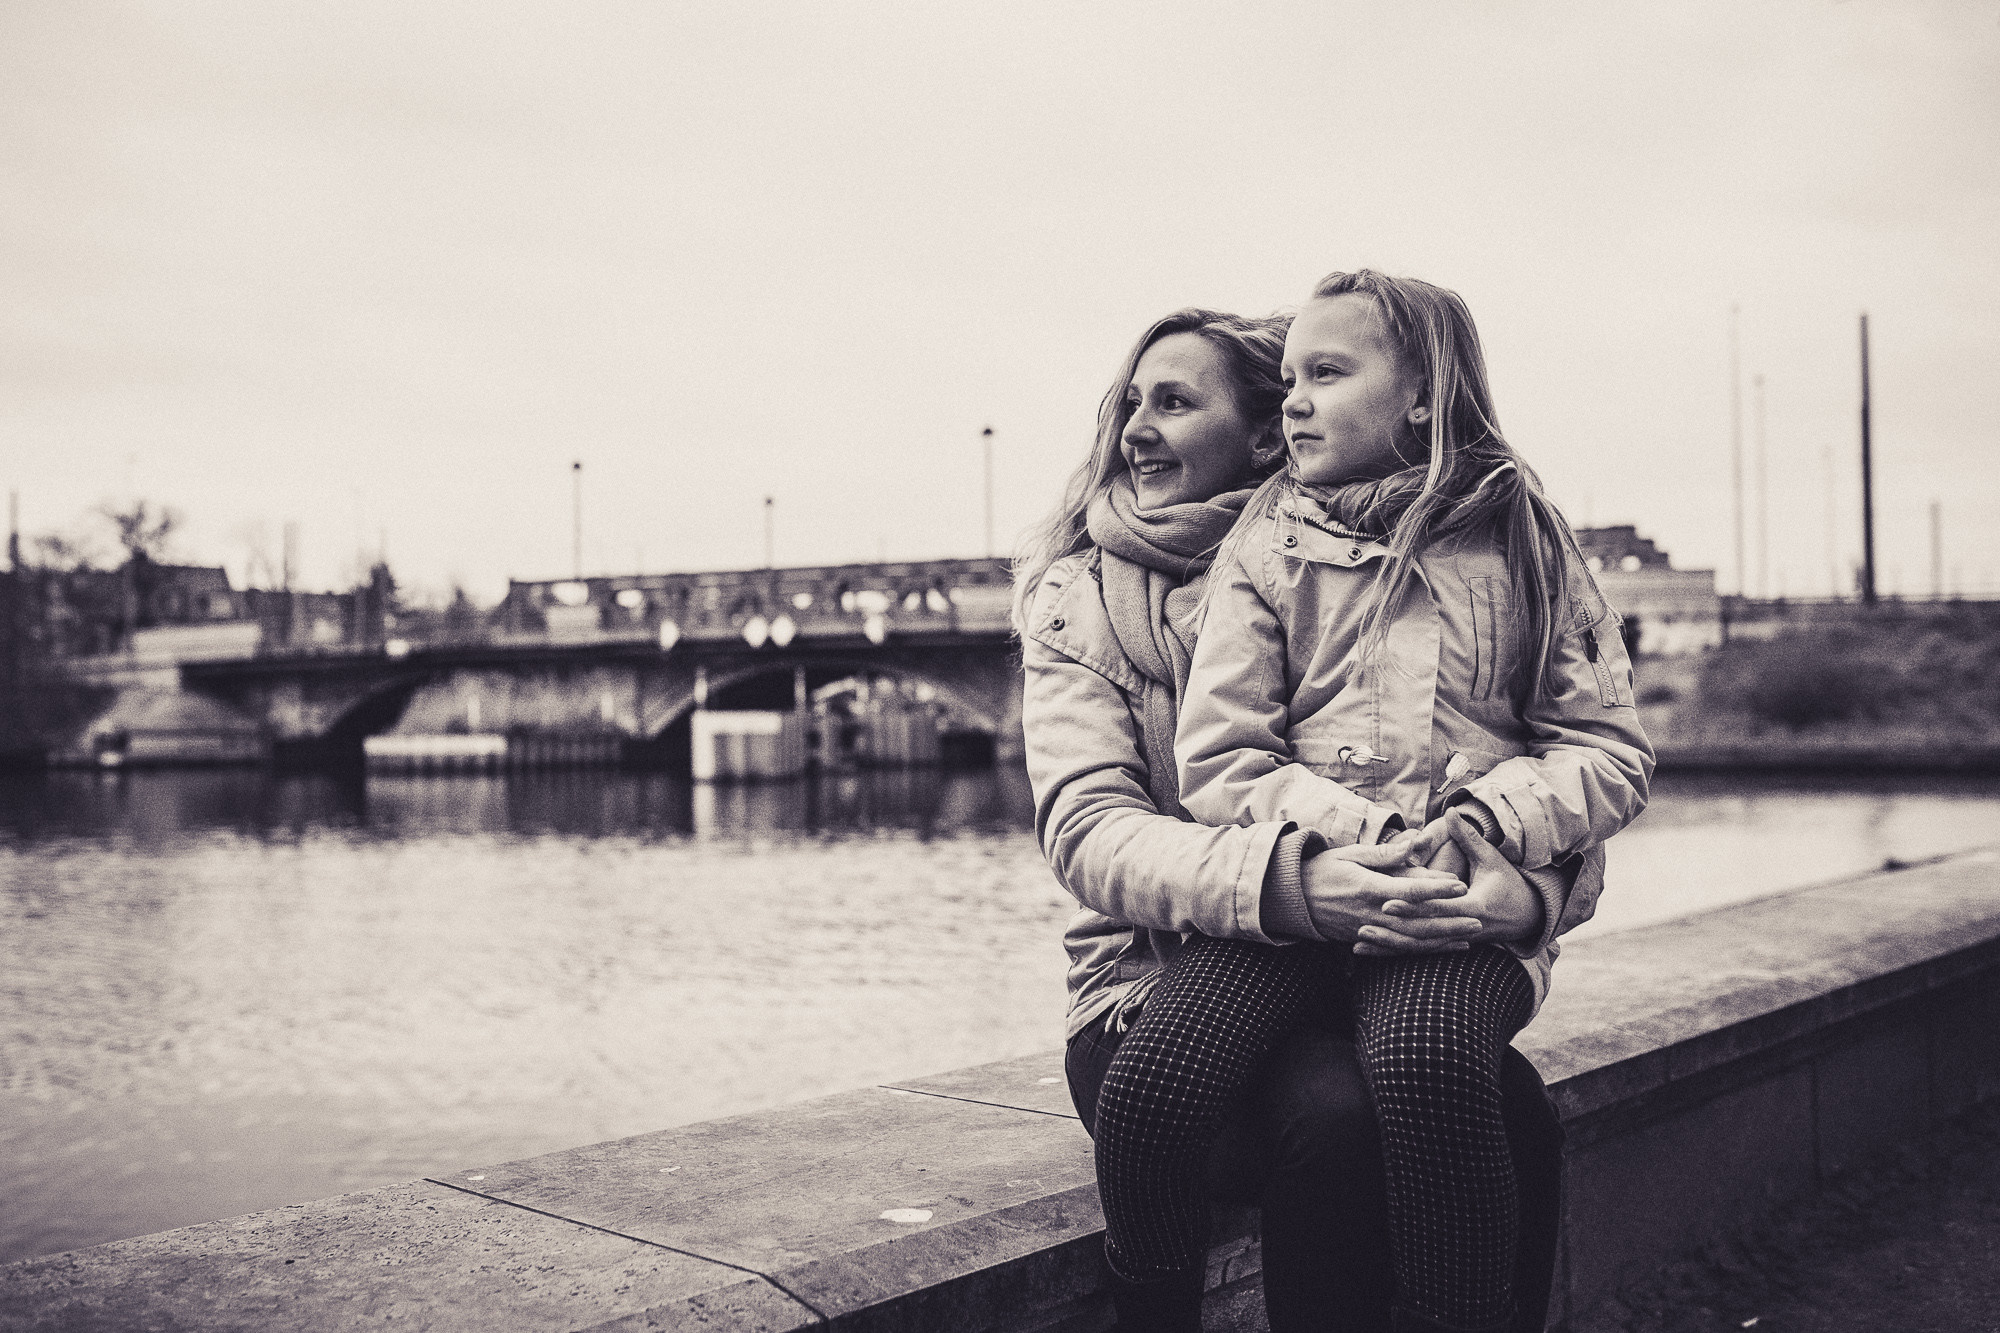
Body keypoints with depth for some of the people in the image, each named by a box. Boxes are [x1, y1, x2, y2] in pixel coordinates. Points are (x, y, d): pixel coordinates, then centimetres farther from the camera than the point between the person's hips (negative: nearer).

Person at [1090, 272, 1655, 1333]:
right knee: (1147, 1090, -28)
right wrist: (1366, 842, -12)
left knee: (1425, 1061, -36)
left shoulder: (1522, 545, 13)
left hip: (1475, 903, -1)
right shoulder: (1266, 547, 13)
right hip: (1296, 891, 1)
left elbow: (1613, 751, 10)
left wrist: (1477, 829, -10)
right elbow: (1217, 764, 5)